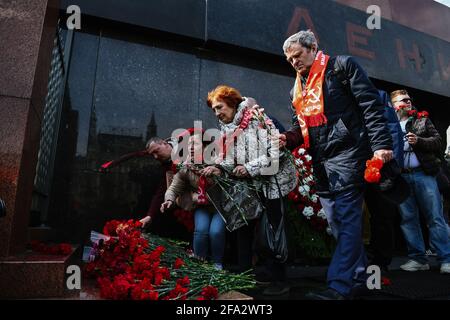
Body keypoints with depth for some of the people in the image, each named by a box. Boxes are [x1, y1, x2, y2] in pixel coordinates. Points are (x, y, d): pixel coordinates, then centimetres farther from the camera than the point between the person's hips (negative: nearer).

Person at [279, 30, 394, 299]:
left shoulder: (341, 66, 2)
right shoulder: (297, 89, 21)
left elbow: (371, 104, -6)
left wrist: (381, 143, -16)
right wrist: (289, 138, 0)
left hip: (346, 155, -7)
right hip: (321, 162, 8)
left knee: (347, 219, -8)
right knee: (337, 221, 10)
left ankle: (340, 286, -6)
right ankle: (358, 277, 22)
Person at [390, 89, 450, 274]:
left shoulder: (422, 120, 14)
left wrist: (419, 141, -9)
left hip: (423, 174, 0)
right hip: (400, 177, 0)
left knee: (435, 217, 0)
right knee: (407, 219, 4)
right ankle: (418, 259, 15)